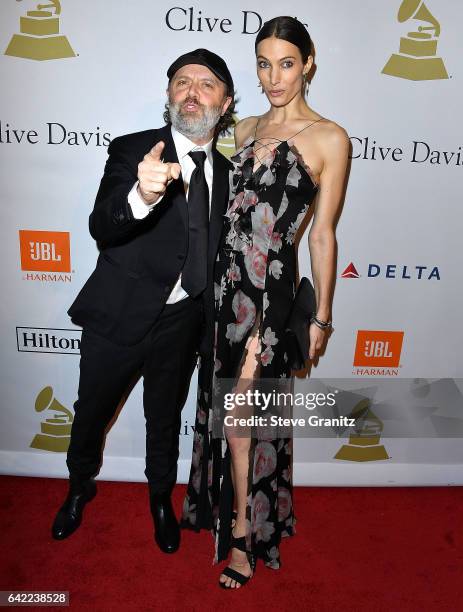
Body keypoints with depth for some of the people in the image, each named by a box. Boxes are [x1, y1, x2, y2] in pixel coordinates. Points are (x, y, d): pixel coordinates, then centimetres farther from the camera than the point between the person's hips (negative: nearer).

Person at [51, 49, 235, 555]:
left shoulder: (226, 171, 4)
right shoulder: (132, 149, -9)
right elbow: (102, 229, -24)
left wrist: (211, 323, 13)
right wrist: (142, 196, -45)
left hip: (183, 322, 3)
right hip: (120, 315, -2)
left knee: (166, 419, 21)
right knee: (91, 412, 17)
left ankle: (161, 499, 48)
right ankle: (79, 488, 49)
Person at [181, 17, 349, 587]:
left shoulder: (329, 138, -4)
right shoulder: (243, 129, 13)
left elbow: (322, 234, -5)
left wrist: (321, 316, -2)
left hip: (269, 288, -5)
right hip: (224, 279, 6)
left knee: (240, 416, -1)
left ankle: (244, 533, 23)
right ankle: (232, 510, 39)